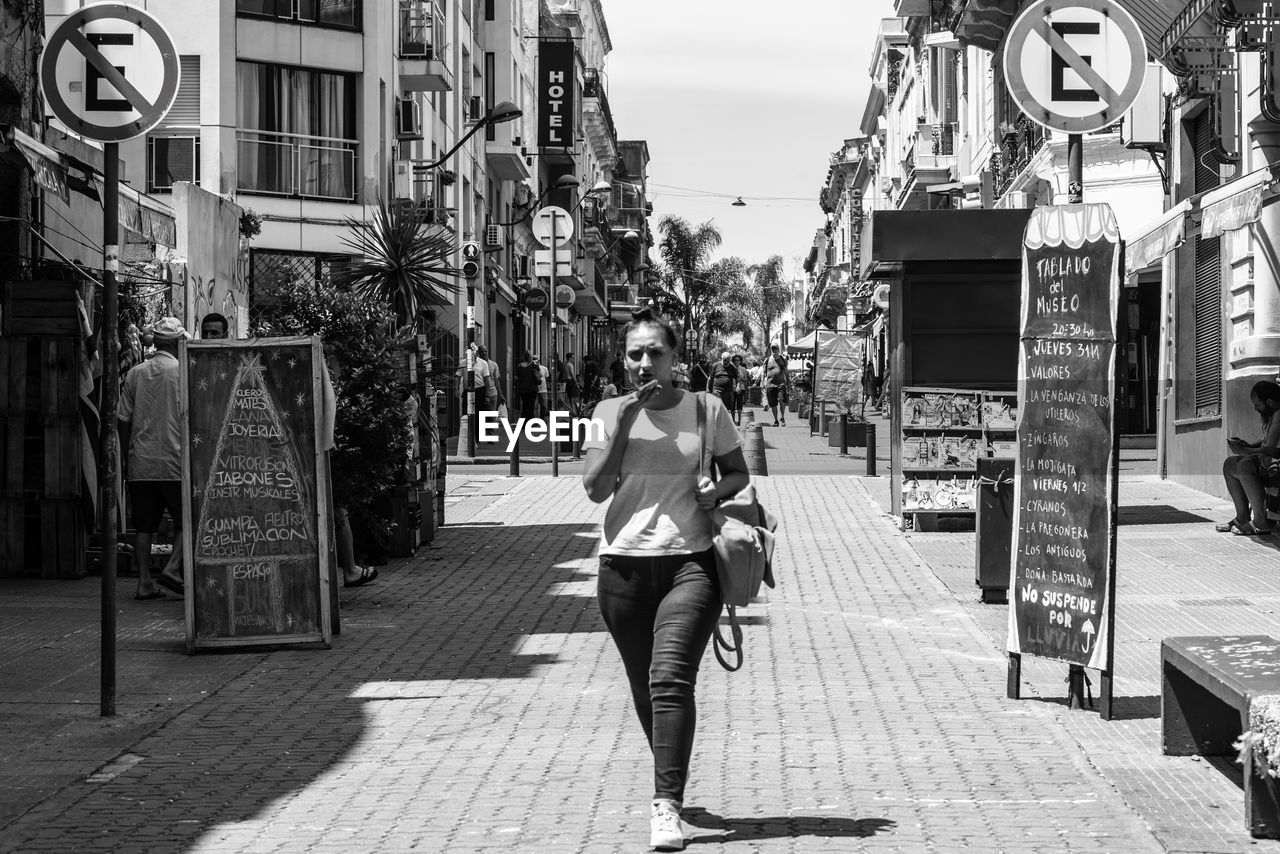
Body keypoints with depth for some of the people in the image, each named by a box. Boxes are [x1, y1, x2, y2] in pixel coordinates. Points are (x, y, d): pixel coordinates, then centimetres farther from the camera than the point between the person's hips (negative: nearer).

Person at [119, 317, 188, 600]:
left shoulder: (135, 374, 9)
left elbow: (123, 420, 9)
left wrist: (126, 459, 16)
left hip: (140, 463, 4)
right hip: (174, 461, -4)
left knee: (144, 524, 7)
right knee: (186, 520, 6)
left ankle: (144, 582, 4)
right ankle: (172, 569, -11)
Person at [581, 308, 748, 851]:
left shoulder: (706, 410, 3)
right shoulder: (610, 413, 5)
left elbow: (739, 473, 15)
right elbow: (595, 488, -5)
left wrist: (718, 490, -8)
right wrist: (625, 421, -11)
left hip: (690, 562, -2)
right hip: (625, 564, 3)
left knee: (670, 678, -19)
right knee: (644, 689, 11)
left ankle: (666, 805, -23)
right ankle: (671, 783, 33)